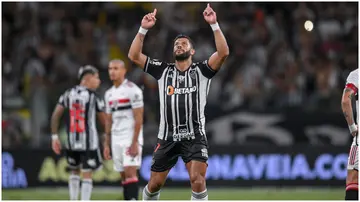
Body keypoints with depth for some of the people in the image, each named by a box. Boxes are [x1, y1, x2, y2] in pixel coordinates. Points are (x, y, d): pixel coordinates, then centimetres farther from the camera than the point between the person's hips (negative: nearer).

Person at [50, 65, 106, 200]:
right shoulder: (94, 97, -8)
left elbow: (55, 115, 1)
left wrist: (54, 137, 6)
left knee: (74, 172, 22)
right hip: (89, 142, -5)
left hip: (72, 142, 5)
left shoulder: (68, 94, 5)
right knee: (87, 175, -1)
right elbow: (104, 121, -2)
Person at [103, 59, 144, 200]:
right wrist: (106, 144, 15)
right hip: (116, 139, 7)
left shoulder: (132, 90, -9)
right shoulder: (109, 94, 14)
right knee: (124, 176, 7)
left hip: (131, 137, -7)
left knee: (130, 172, -15)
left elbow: (138, 118, -13)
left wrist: (135, 142, -19)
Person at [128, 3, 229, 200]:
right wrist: (143, 29, -6)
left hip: (194, 136, -3)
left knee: (197, 180, -20)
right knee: (154, 184, 9)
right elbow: (134, 56, 4)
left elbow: (223, 53, -13)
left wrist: (214, 25, -19)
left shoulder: (201, 70, 3)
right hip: (167, 137, 3)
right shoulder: (163, 70, 10)